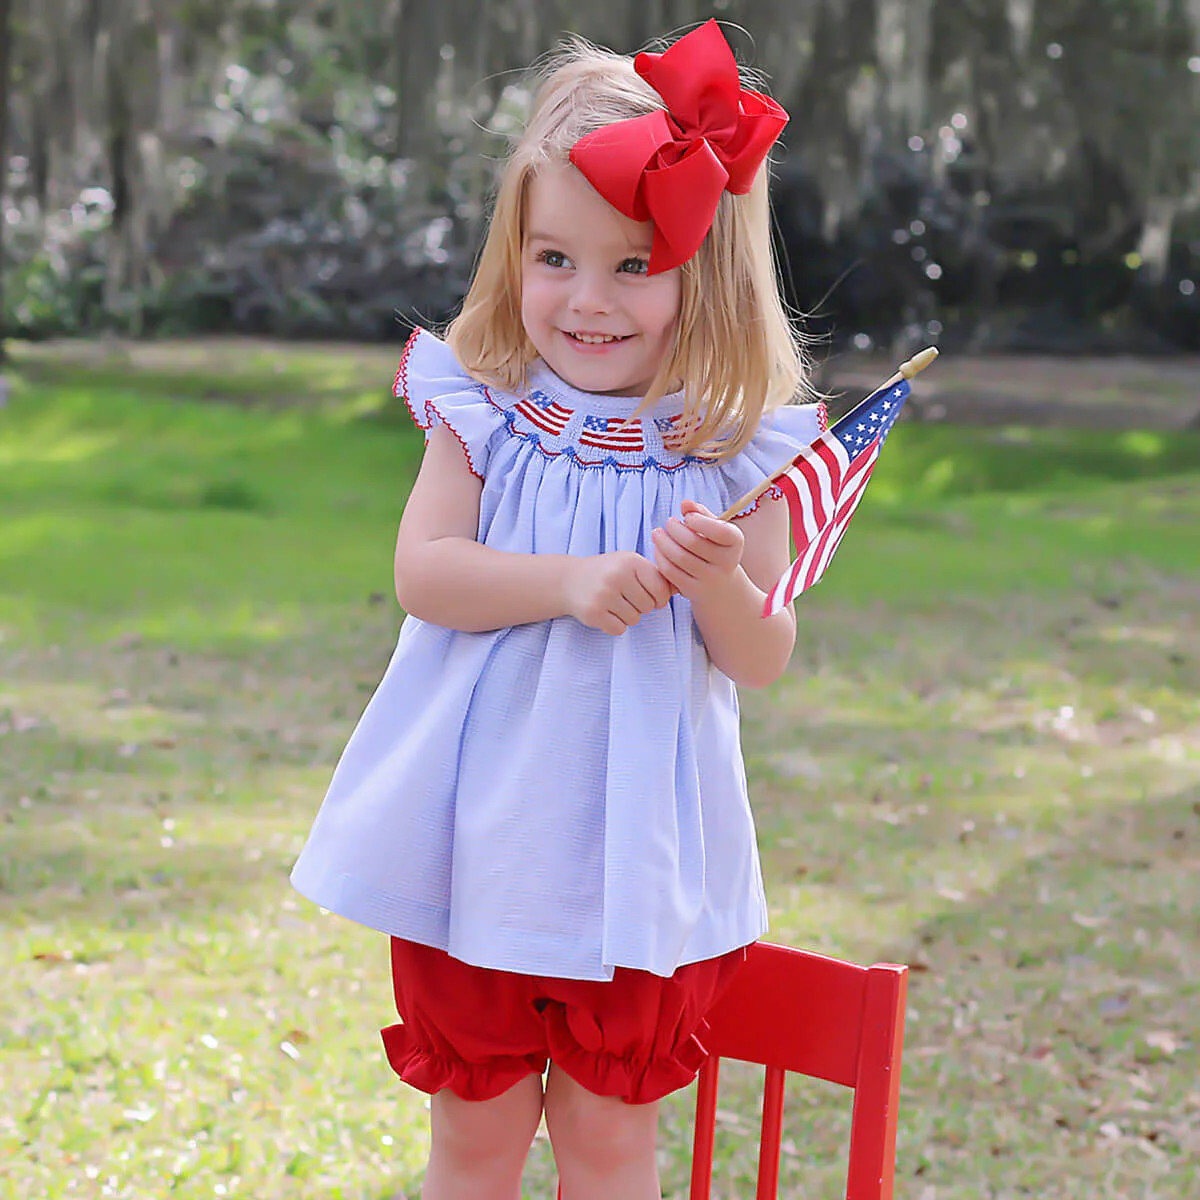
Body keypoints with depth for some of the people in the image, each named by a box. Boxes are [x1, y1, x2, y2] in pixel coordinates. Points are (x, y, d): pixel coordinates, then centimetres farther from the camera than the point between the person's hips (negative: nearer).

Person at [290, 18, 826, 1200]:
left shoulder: (735, 449, -6)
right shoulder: (483, 412, -3)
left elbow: (762, 660, -5)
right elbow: (423, 572, -13)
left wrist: (718, 582, -25)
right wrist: (570, 584, -26)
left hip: (640, 850, 0)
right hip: (483, 834, 1)